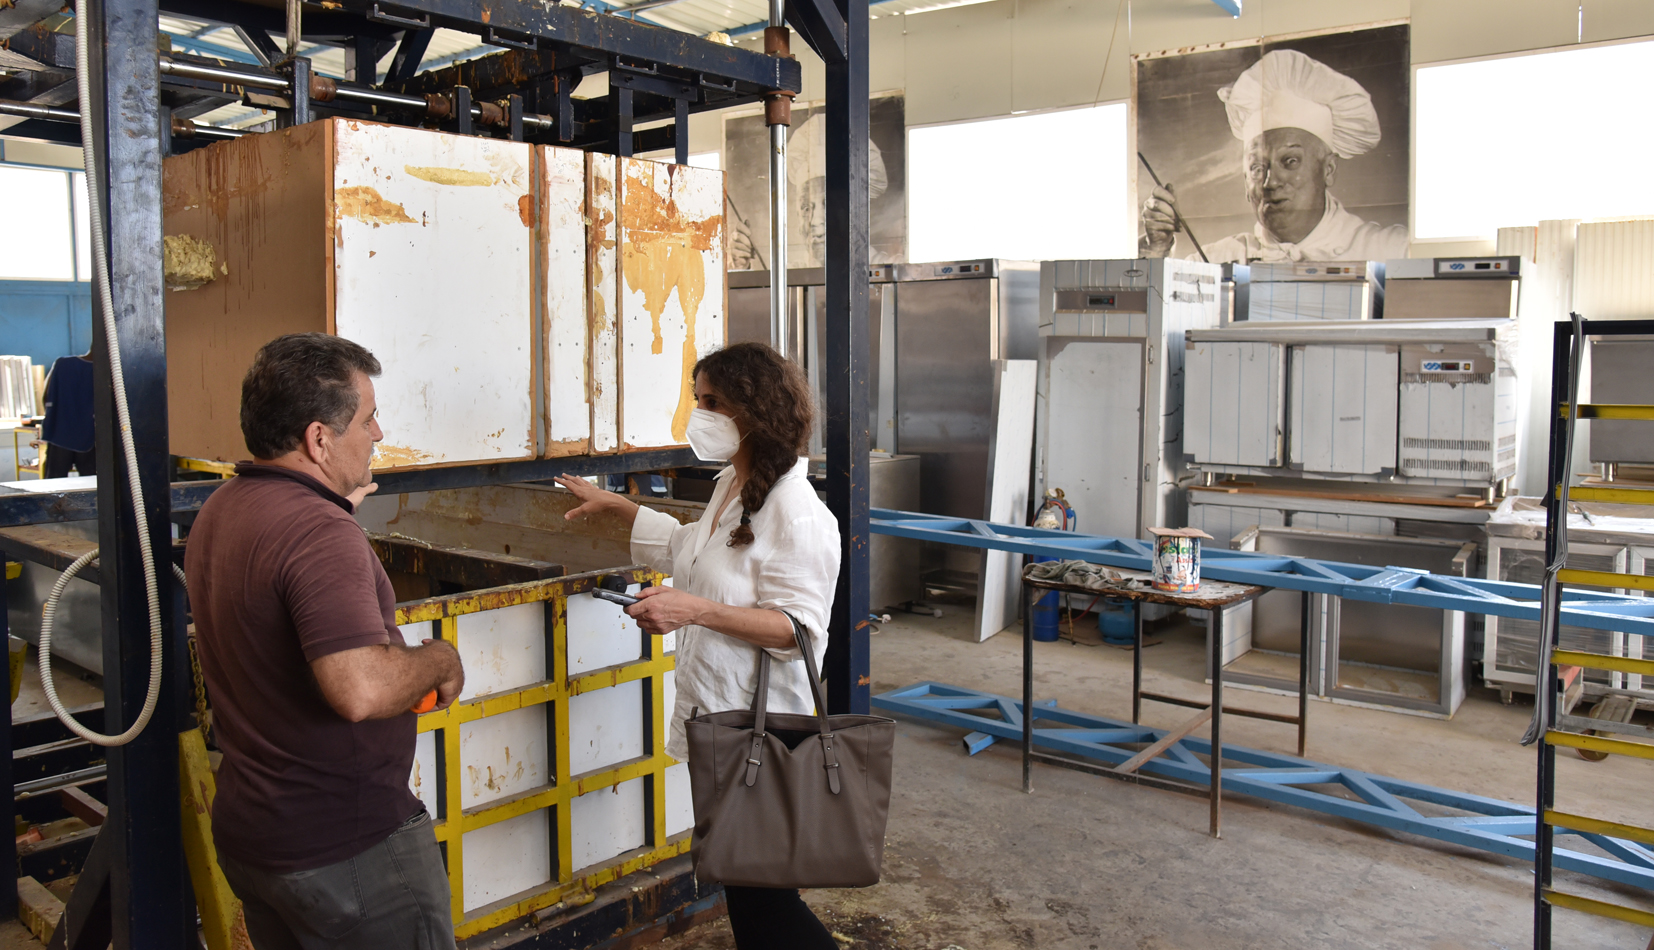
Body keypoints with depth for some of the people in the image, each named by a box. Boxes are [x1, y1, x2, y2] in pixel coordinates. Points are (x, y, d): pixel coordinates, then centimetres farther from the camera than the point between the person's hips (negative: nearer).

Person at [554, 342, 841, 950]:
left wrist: (696, 609, -30)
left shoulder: (794, 511, -20)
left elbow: (798, 626, -25)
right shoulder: (730, 488, 11)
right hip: (715, 714, 10)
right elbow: (687, 547, 30)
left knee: (758, 885, -1)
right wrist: (613, 505, 32)